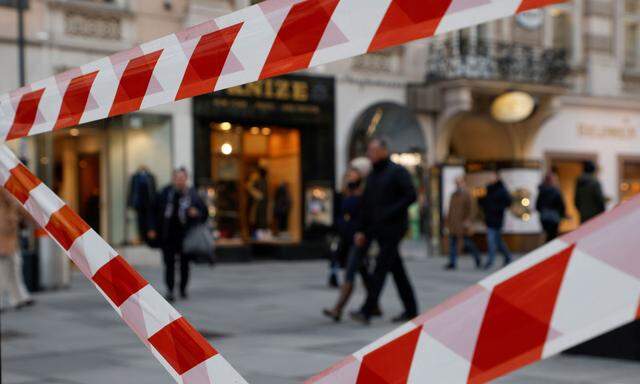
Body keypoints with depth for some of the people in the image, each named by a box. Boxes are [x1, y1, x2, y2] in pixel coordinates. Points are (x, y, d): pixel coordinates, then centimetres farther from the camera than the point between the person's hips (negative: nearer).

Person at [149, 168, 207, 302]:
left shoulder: (192, 194, -3)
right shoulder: (166, 192, 0)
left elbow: (204, 212, 4)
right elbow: (156, 211, 5)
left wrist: (197, 213, -18)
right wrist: (154, 229, 2)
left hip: (185, 234, 0)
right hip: (168, 234, 0)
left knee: (184, 263, 8)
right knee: (169, 262, -2)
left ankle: (183, 289, 23)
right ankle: (170, 290, 1)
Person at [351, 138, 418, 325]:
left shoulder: (397, 172, -6)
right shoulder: (371, 176, 16)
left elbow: (411, 196, -15)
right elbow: (366, 205, 16)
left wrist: (390, 213, -19)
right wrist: (362, 231, 10)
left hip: (393, 228, -8)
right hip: (378, 230, 8)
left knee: (380, 269, -12)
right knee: (397, 270, 10)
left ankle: (367, 311, -17)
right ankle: (411, 310, 16)